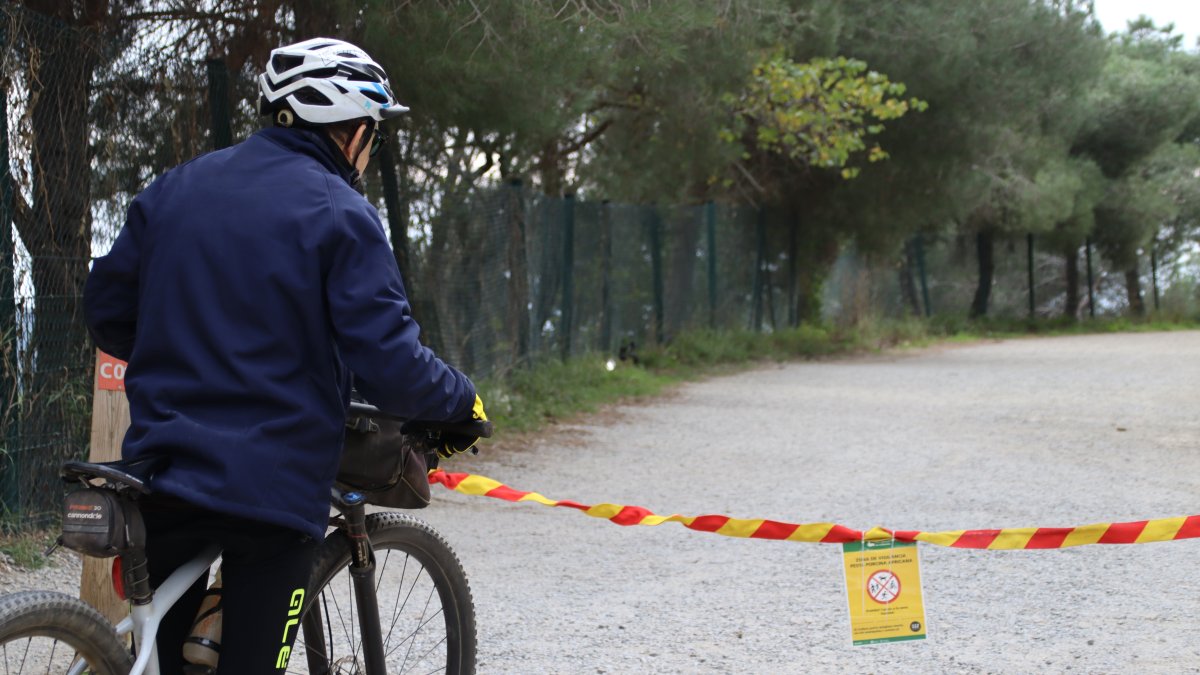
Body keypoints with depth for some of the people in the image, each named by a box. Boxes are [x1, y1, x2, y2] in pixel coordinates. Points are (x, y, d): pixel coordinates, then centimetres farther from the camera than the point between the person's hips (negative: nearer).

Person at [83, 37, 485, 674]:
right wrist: (463, 402, 4)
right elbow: (388, 364, -14)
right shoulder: (340, 215, -8)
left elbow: (107, 315, 14)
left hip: (162, 468, 5)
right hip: (276, 489, -5)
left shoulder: (174, 189, 9)